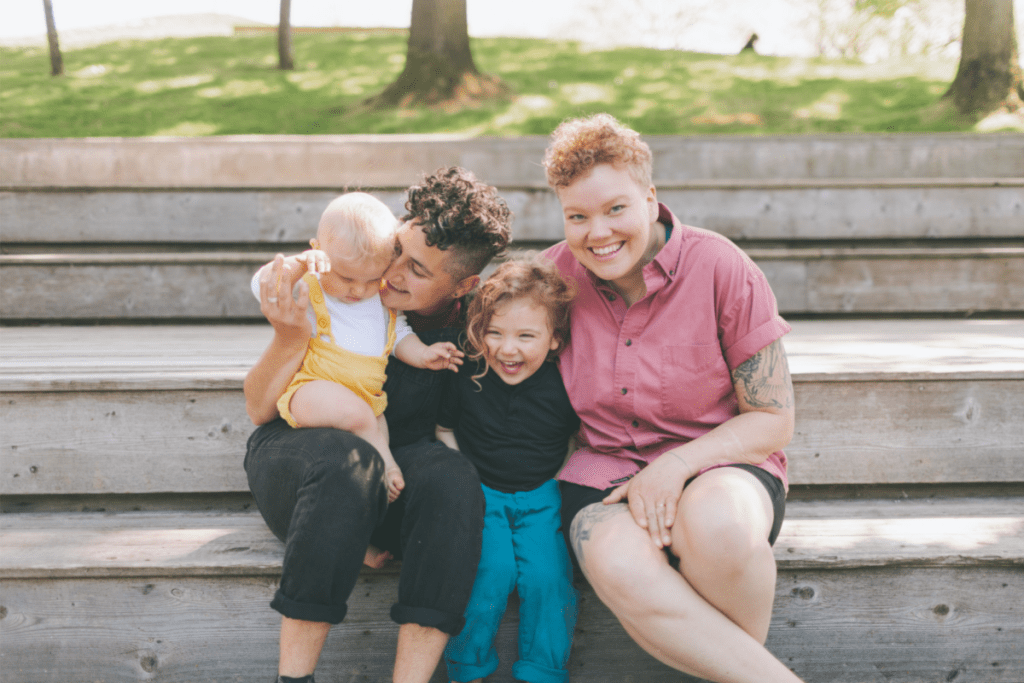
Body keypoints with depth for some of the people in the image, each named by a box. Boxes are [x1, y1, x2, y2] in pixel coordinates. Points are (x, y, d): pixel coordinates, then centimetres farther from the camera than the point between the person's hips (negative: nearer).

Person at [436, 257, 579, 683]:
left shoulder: (562, 386, -6)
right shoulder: (467, 379, -6)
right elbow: (444, 432, 8)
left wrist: (562, 482, 0)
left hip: (542, 498, 0)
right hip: (480, 493, 0)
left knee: (546, 575, -19)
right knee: (489, 570, -21)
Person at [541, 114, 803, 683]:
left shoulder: (721, 269, -9)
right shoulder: (557, 272, 0)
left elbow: (774, 420, -6)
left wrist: (678, 464, -20)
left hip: (719, 464, -1)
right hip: (605, 468, 2)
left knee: (716, 525, -39)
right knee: (618, 566, -35)